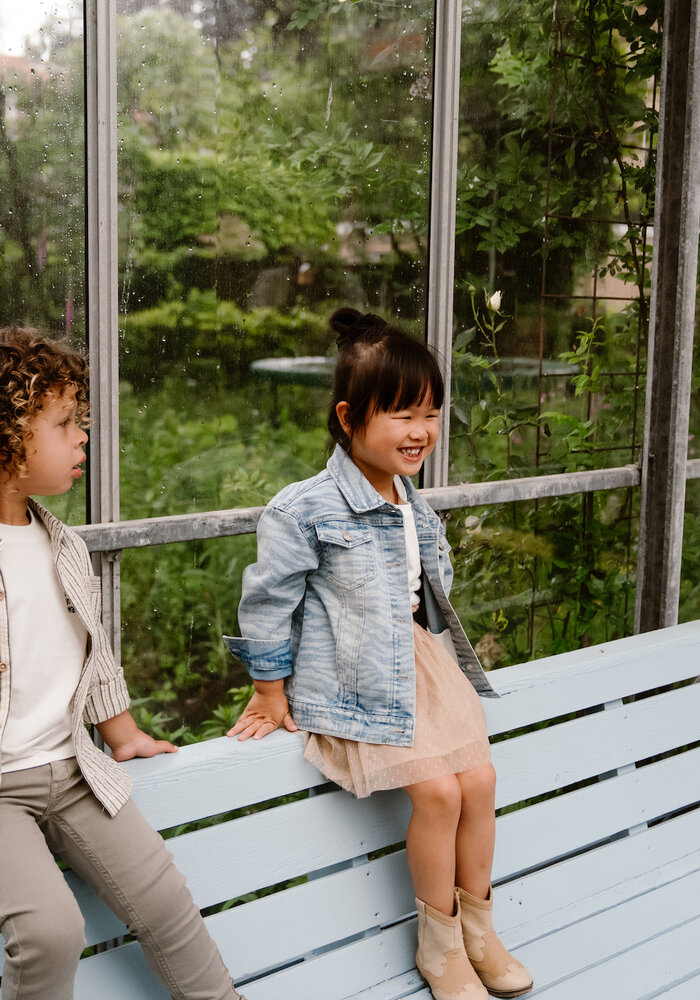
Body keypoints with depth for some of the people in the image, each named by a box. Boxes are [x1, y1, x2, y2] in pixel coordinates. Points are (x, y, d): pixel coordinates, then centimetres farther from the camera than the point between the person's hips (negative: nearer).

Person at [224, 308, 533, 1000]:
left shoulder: (415, 506, 7)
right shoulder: (306, 509, -17)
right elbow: (268, 599, -10)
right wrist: (271, 689, -5)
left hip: (420, 659, 7)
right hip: (353, 681, -7)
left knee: (480, 778, -3)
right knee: (438, 788, -16)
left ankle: (477, 931, 17)